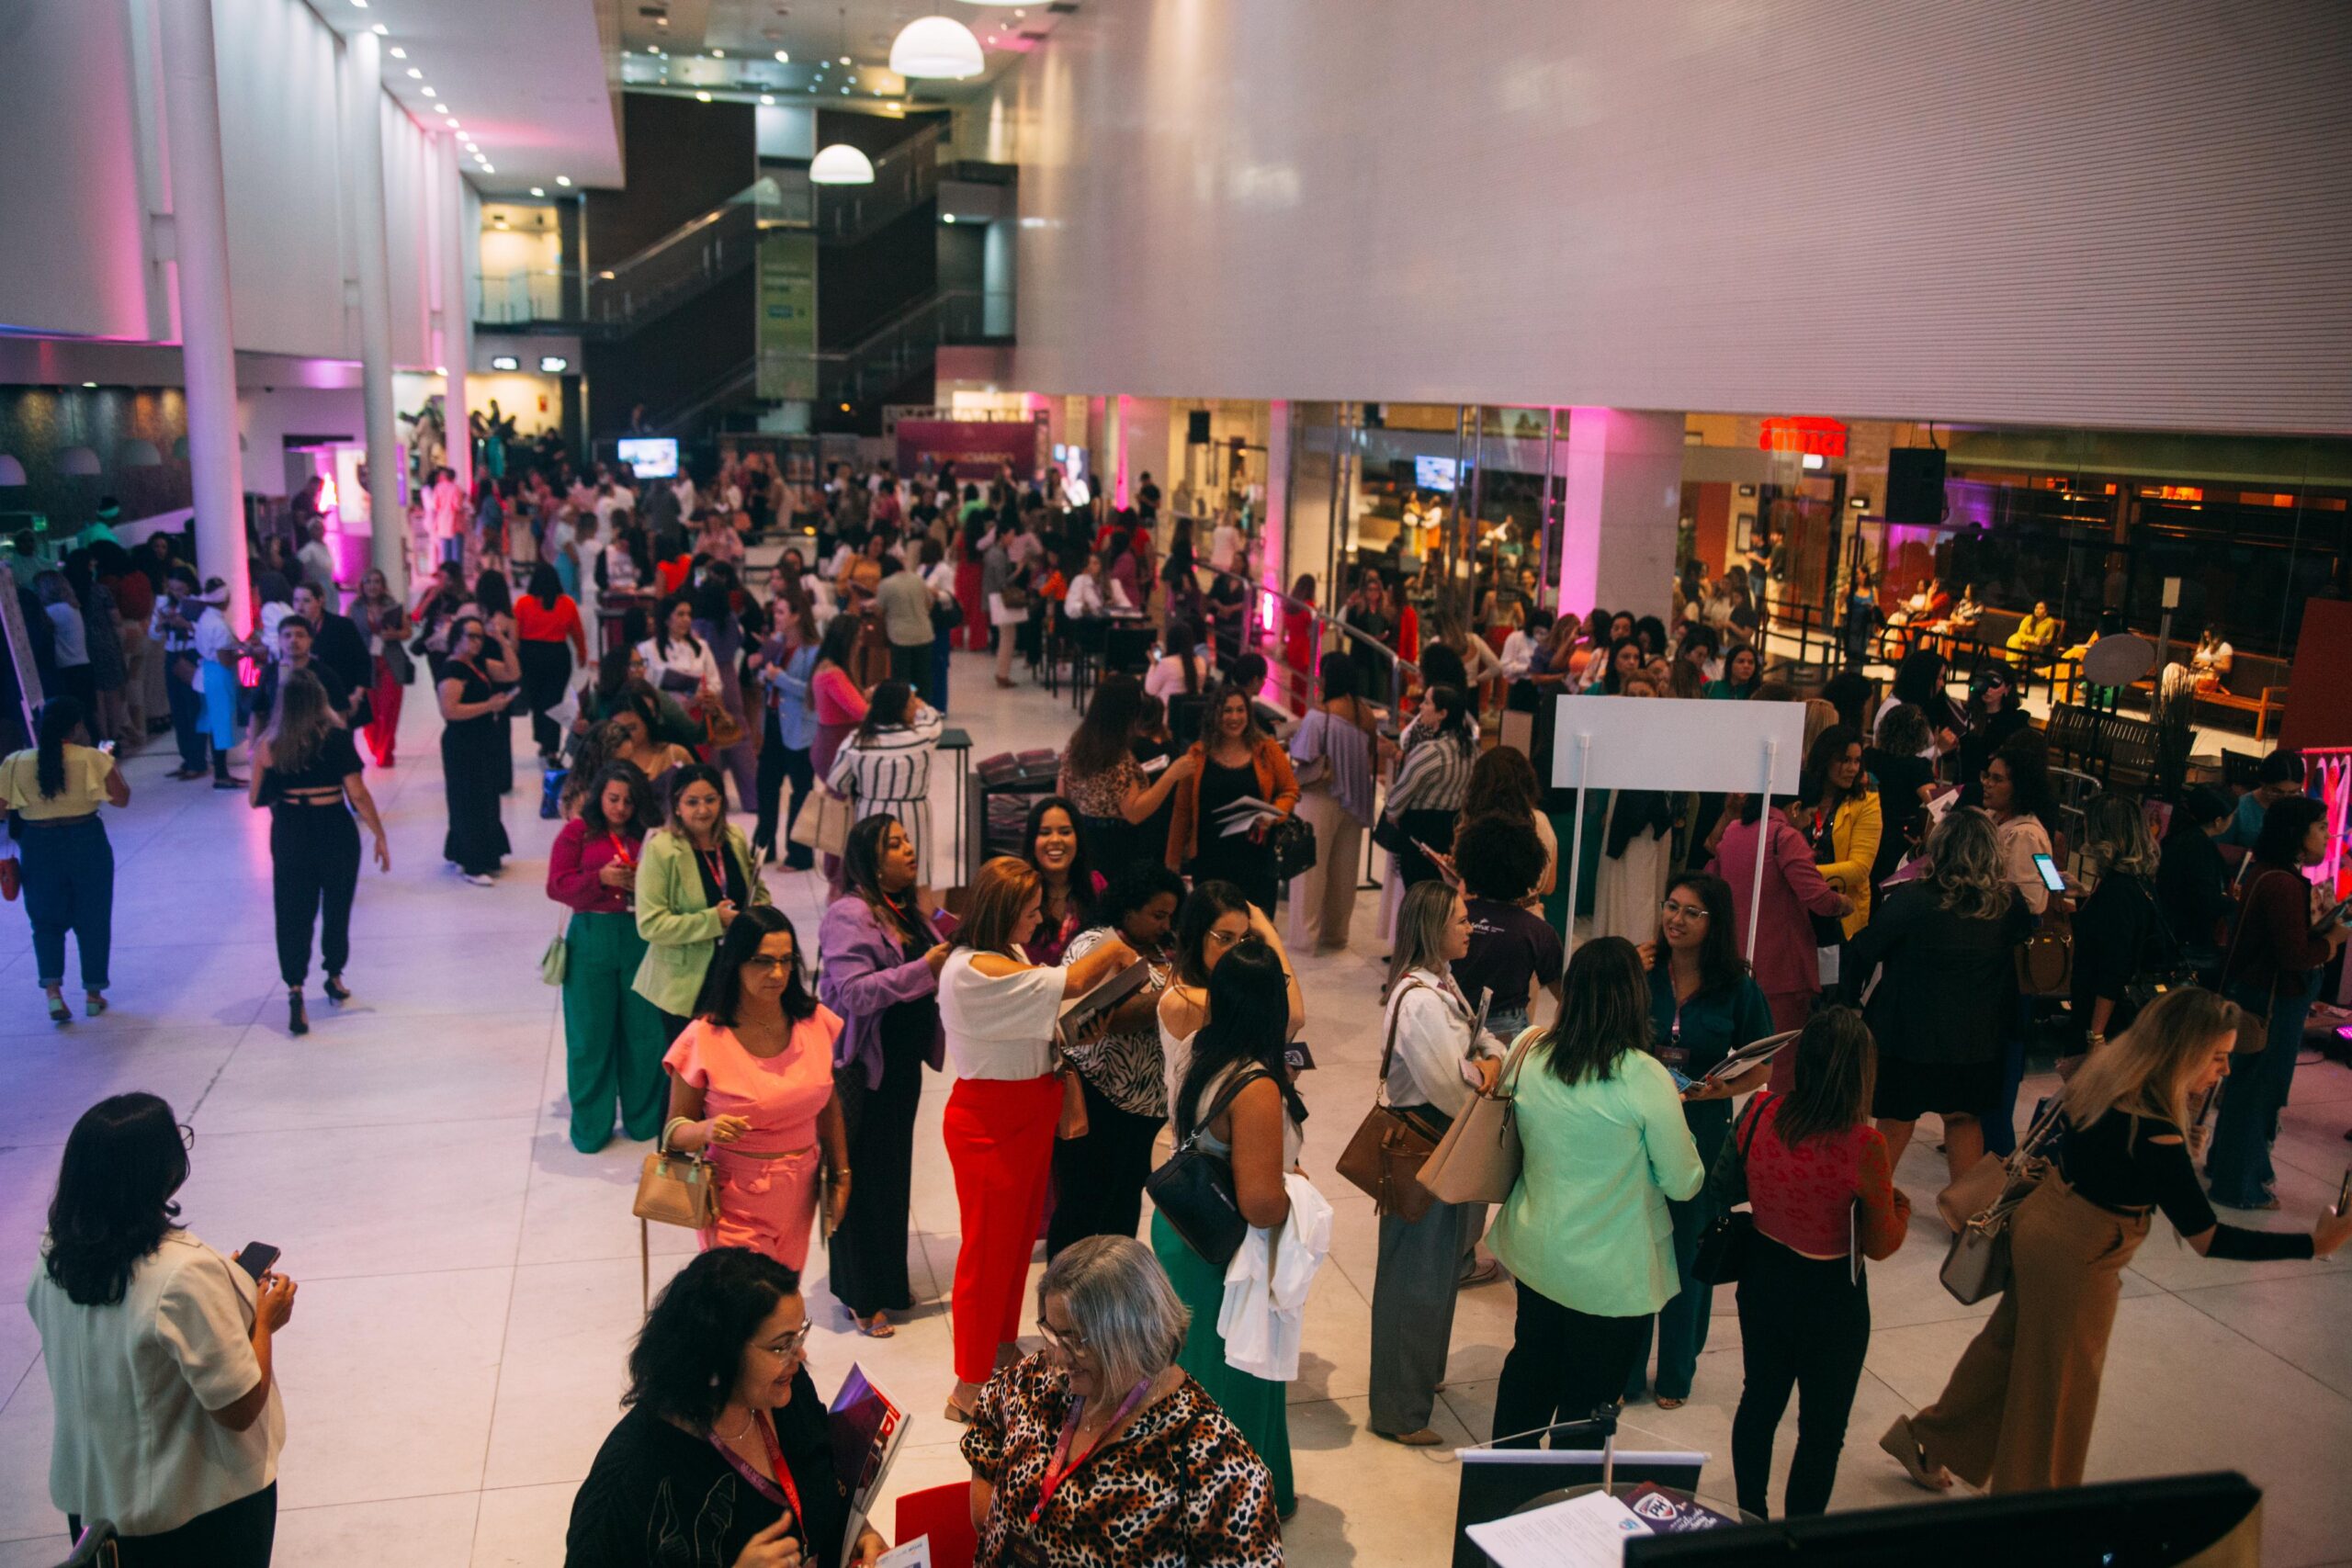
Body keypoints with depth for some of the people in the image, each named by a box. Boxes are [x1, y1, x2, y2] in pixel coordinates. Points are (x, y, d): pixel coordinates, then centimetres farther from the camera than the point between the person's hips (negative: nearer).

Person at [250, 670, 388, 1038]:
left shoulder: (269, 745, -4)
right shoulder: (337, 738, -10)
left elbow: (256, 799, 1)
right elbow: (358, 795, -11)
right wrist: (379, 835, -3)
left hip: (289, 835, 1)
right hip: (335, 832, -1)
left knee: (293, 913, 6)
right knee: (336, 907, 17)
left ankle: (295, 991, -8)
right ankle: (334, 977, 32)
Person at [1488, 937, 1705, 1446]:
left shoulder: (1530, 1057, -9)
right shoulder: (1645, 1078, -22)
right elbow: (1684, 1184, -13)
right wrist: (1673, 1116, 3)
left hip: (1534, 1252, 5)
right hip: (1610, 1274, -5)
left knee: (1529, 1367, 25)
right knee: (1588, 1402, 14)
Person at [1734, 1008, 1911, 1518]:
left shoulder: (1760, 1112, -16)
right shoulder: (1863, 1145, -27)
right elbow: (1880, 1245, -15)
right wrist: (1901, 1207, 4)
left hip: (1763, 1278, 5)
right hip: (1830, 1295, -5)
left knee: (1759, 1403, 24)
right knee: (1822, 1428, 16)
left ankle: (1750, 1520, 42)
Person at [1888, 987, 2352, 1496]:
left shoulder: (2106, 1072, -8)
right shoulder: (2154, 1135, -32)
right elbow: (2207, 1239, -27)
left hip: (2040, 1220, 8)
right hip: (2077, 1258, -8)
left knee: (2008, 1344, 26)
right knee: (2060, 1384, 14)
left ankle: (1925, 1439, 42)